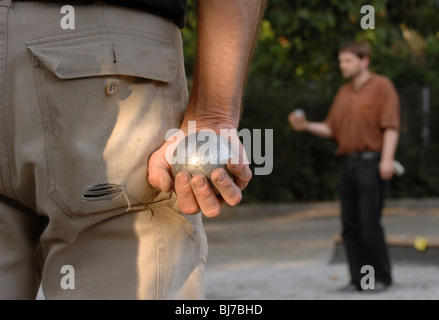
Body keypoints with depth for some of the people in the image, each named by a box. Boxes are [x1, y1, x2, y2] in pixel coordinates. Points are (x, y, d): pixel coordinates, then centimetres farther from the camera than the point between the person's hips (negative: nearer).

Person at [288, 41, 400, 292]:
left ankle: (383, 277, 1)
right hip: (349, 164, 7)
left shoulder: (381, 86, -2)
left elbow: (391, 126, -11)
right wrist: (306, 126, 0)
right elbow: (331, 129, 17)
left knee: (370, 224, -11)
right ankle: (359, 279, 7)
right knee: (351, 225, 3)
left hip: (373, 163, -7)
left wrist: (387, 159, -22)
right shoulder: (344, 93, 18)